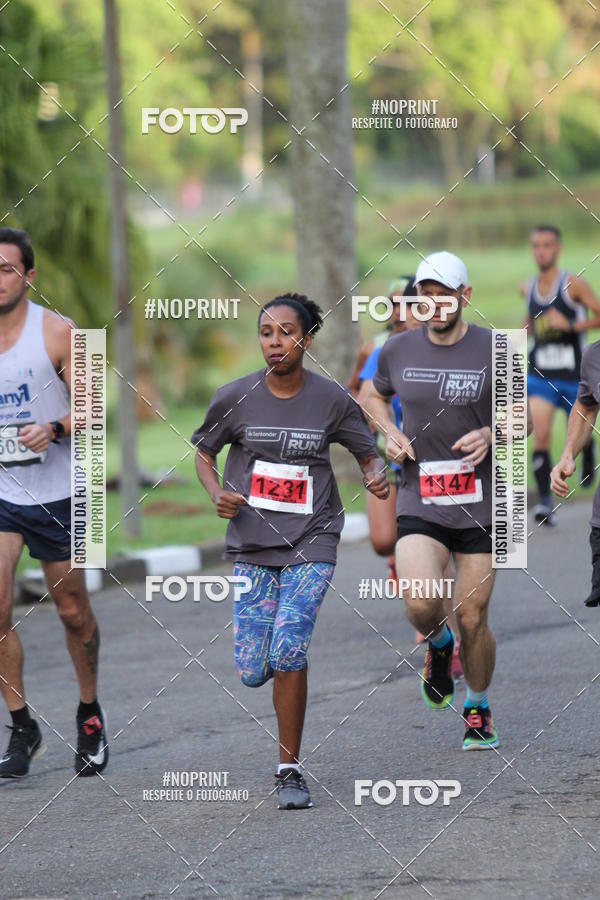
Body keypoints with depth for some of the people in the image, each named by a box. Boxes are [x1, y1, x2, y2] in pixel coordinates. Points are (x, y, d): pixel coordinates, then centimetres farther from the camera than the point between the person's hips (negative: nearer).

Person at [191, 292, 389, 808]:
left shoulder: (331, 399, -4)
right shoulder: (236, 398, -3)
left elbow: (368, 454, 8)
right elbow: (204, 453, 11)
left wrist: (376, 476, -14)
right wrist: (216, 493, -8)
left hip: (311, 542, -2)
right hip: (252, 543, 2)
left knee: (288, 655, -17)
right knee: (251, 673, -2)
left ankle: (290, 771, -2)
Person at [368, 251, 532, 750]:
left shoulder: (494, 350, -3)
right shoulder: (398, 351, 2)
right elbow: (377, 396, 22)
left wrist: (490, 435, -14)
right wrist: (390, 433, 2)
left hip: (480, 503, -1)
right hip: (419, 501, 1)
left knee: (472, 618, 2)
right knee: (421, 603, -21)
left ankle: (478, 709, 27)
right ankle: (439, 644, 16)